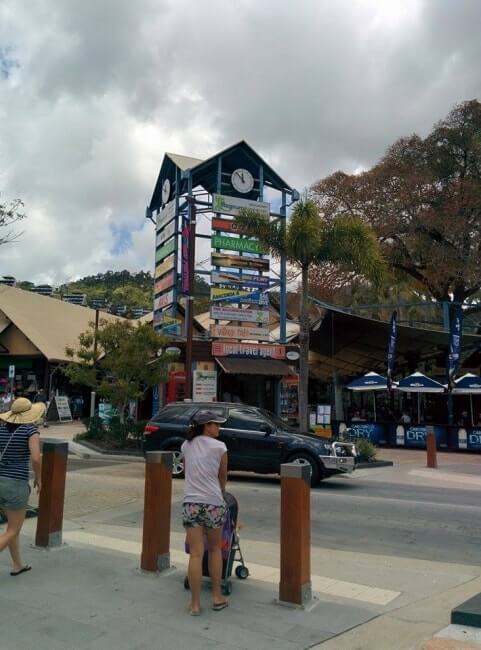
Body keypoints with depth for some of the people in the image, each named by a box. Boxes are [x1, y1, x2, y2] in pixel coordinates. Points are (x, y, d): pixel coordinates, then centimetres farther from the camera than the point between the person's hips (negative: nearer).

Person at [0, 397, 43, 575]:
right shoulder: (31, 430, -13)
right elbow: (36, 458, -22)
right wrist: (38, 478, -4)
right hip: (16, 485, -7)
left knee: (14, 525, 25)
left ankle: (18, 565, 34)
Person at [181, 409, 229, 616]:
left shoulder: (186, 445, 7)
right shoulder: (219, 447, -3)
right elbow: (223, 477, 7)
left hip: (191, 503, 2)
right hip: (213, 503, -2)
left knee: (196, 554, 4)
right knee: (215, 549, 17)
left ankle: (195, 604, 8)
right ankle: (217, 597, 24)